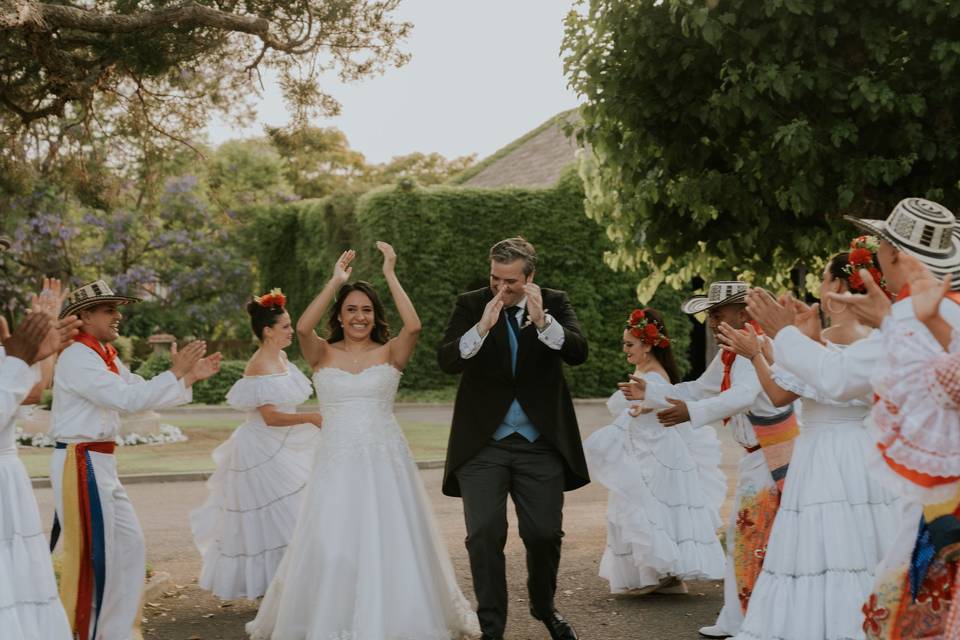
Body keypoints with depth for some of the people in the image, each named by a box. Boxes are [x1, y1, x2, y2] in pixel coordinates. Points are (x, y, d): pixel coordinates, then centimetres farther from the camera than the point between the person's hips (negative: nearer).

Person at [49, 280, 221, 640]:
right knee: (95, 556, -3)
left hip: (102, 464, 10)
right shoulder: (77, 358, -15)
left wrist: (190, 377, 9)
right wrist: (176, 373, -20)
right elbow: (127, 398, -24)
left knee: (130, 546, 15)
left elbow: (142, 392, 17)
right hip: (81, 462, -10)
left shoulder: (106, 356, 13)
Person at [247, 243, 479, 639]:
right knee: (331, 549, 1)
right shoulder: (323, 354, 4)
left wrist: (390, 275, -12)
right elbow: (303, 327, -17)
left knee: (391, 544, 1)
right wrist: (335, 281, -13)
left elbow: (413, 326, -18)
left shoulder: (390, 353, 2)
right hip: (336, 462, 0)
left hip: (384, 461, 0)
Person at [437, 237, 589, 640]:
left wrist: (542, 320, -30)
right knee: (484, 535, -4)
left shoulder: (554, 304, 1)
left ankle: (544, 607, 34)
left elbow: (578, 353, -14)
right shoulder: (470, 305, -2)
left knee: (545, 534, 8)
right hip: (482, 442, -1)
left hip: (541, 442, 1)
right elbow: (446, 360, -14)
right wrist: (481, 327, -30)